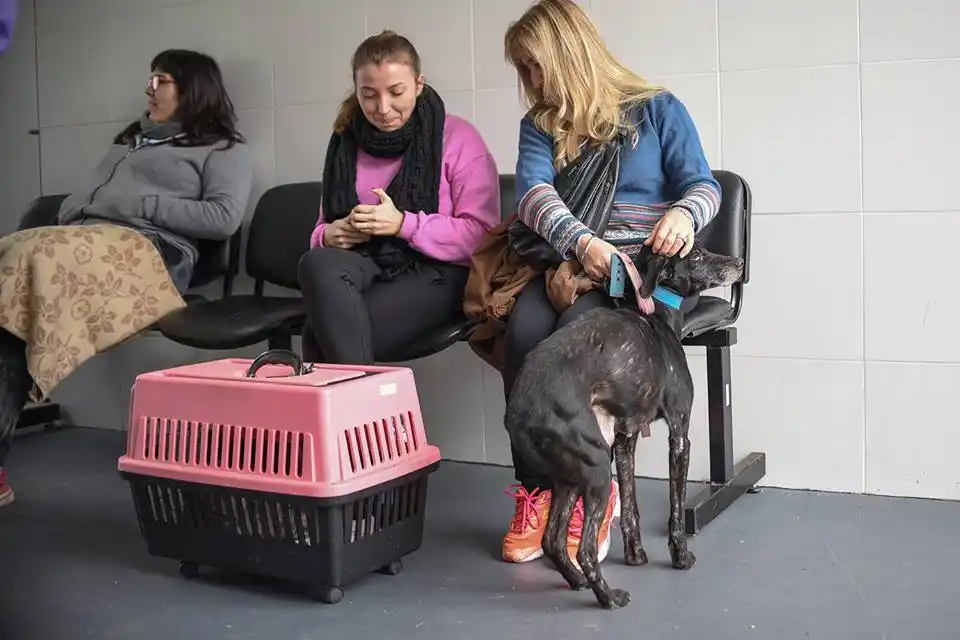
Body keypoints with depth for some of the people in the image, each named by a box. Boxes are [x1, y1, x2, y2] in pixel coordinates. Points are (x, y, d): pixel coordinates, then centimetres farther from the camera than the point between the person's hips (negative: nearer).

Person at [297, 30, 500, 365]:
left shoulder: (458, 138, 0)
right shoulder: (347, 142, 15)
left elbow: (481, 235, -8)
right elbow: (323, 227, 23)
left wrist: (404, 224, -19)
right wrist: (329, 235, -2)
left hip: (434, 273, -5)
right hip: (365, 267, 5)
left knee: (324, 333, -30)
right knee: (317, 264, -33)